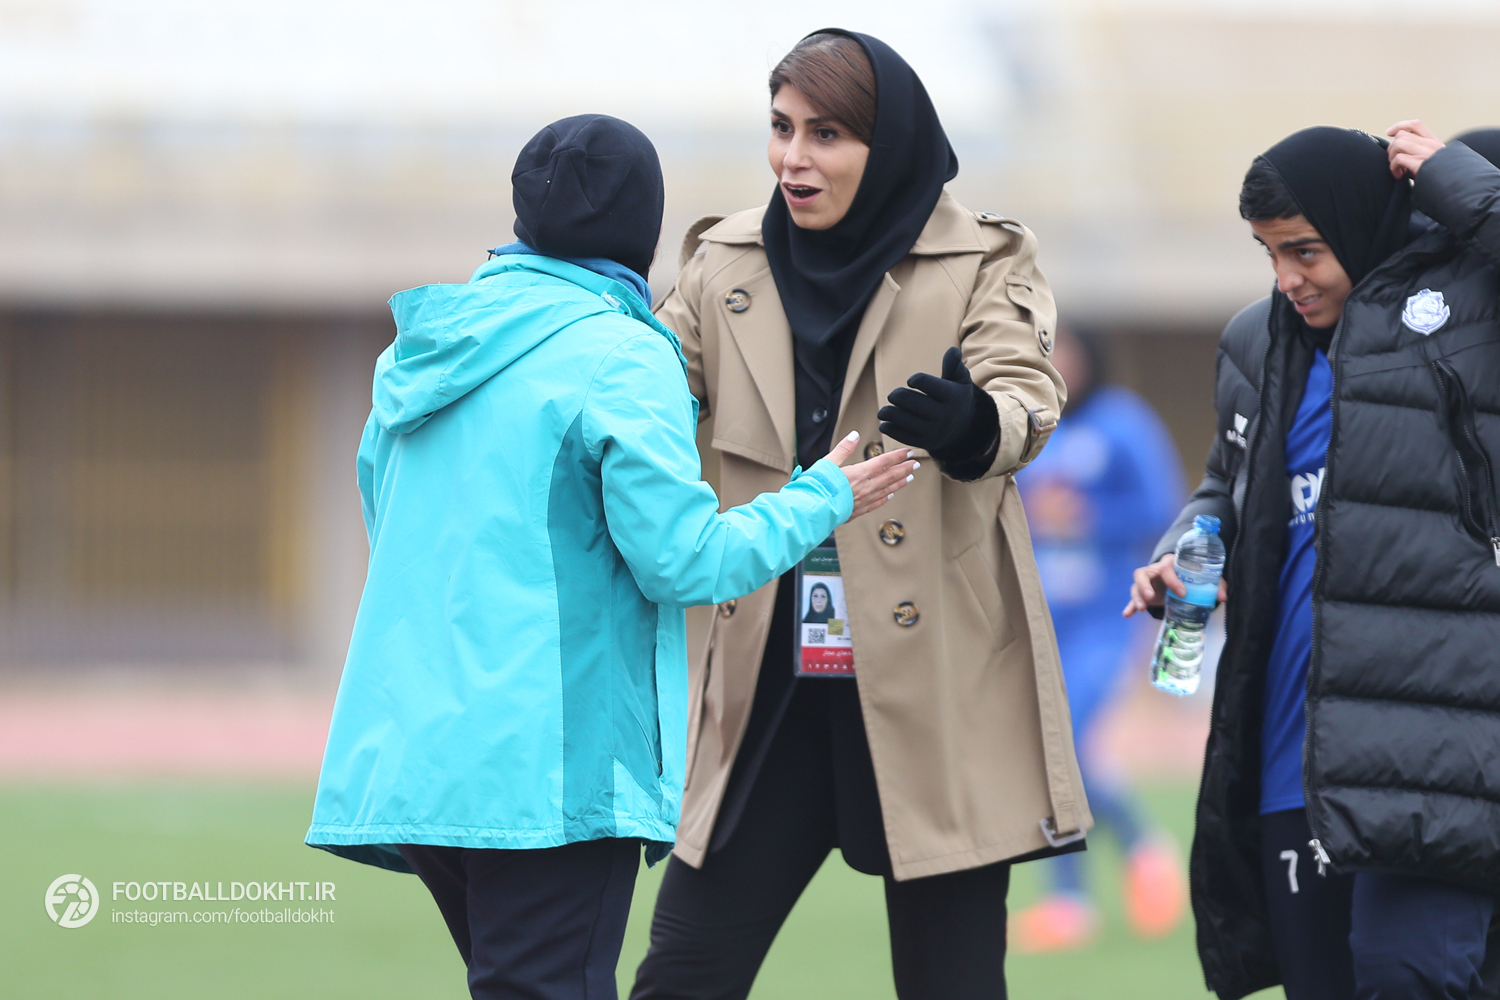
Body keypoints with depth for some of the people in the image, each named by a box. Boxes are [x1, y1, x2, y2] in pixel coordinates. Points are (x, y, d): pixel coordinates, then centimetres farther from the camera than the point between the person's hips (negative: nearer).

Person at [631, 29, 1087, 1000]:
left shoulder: (983, 264, -1)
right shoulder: (725, 262, 9)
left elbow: (1027, 395, -16)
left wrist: (972, 424, -40)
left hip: (933, 687, -3)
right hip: (769, 683, 3)